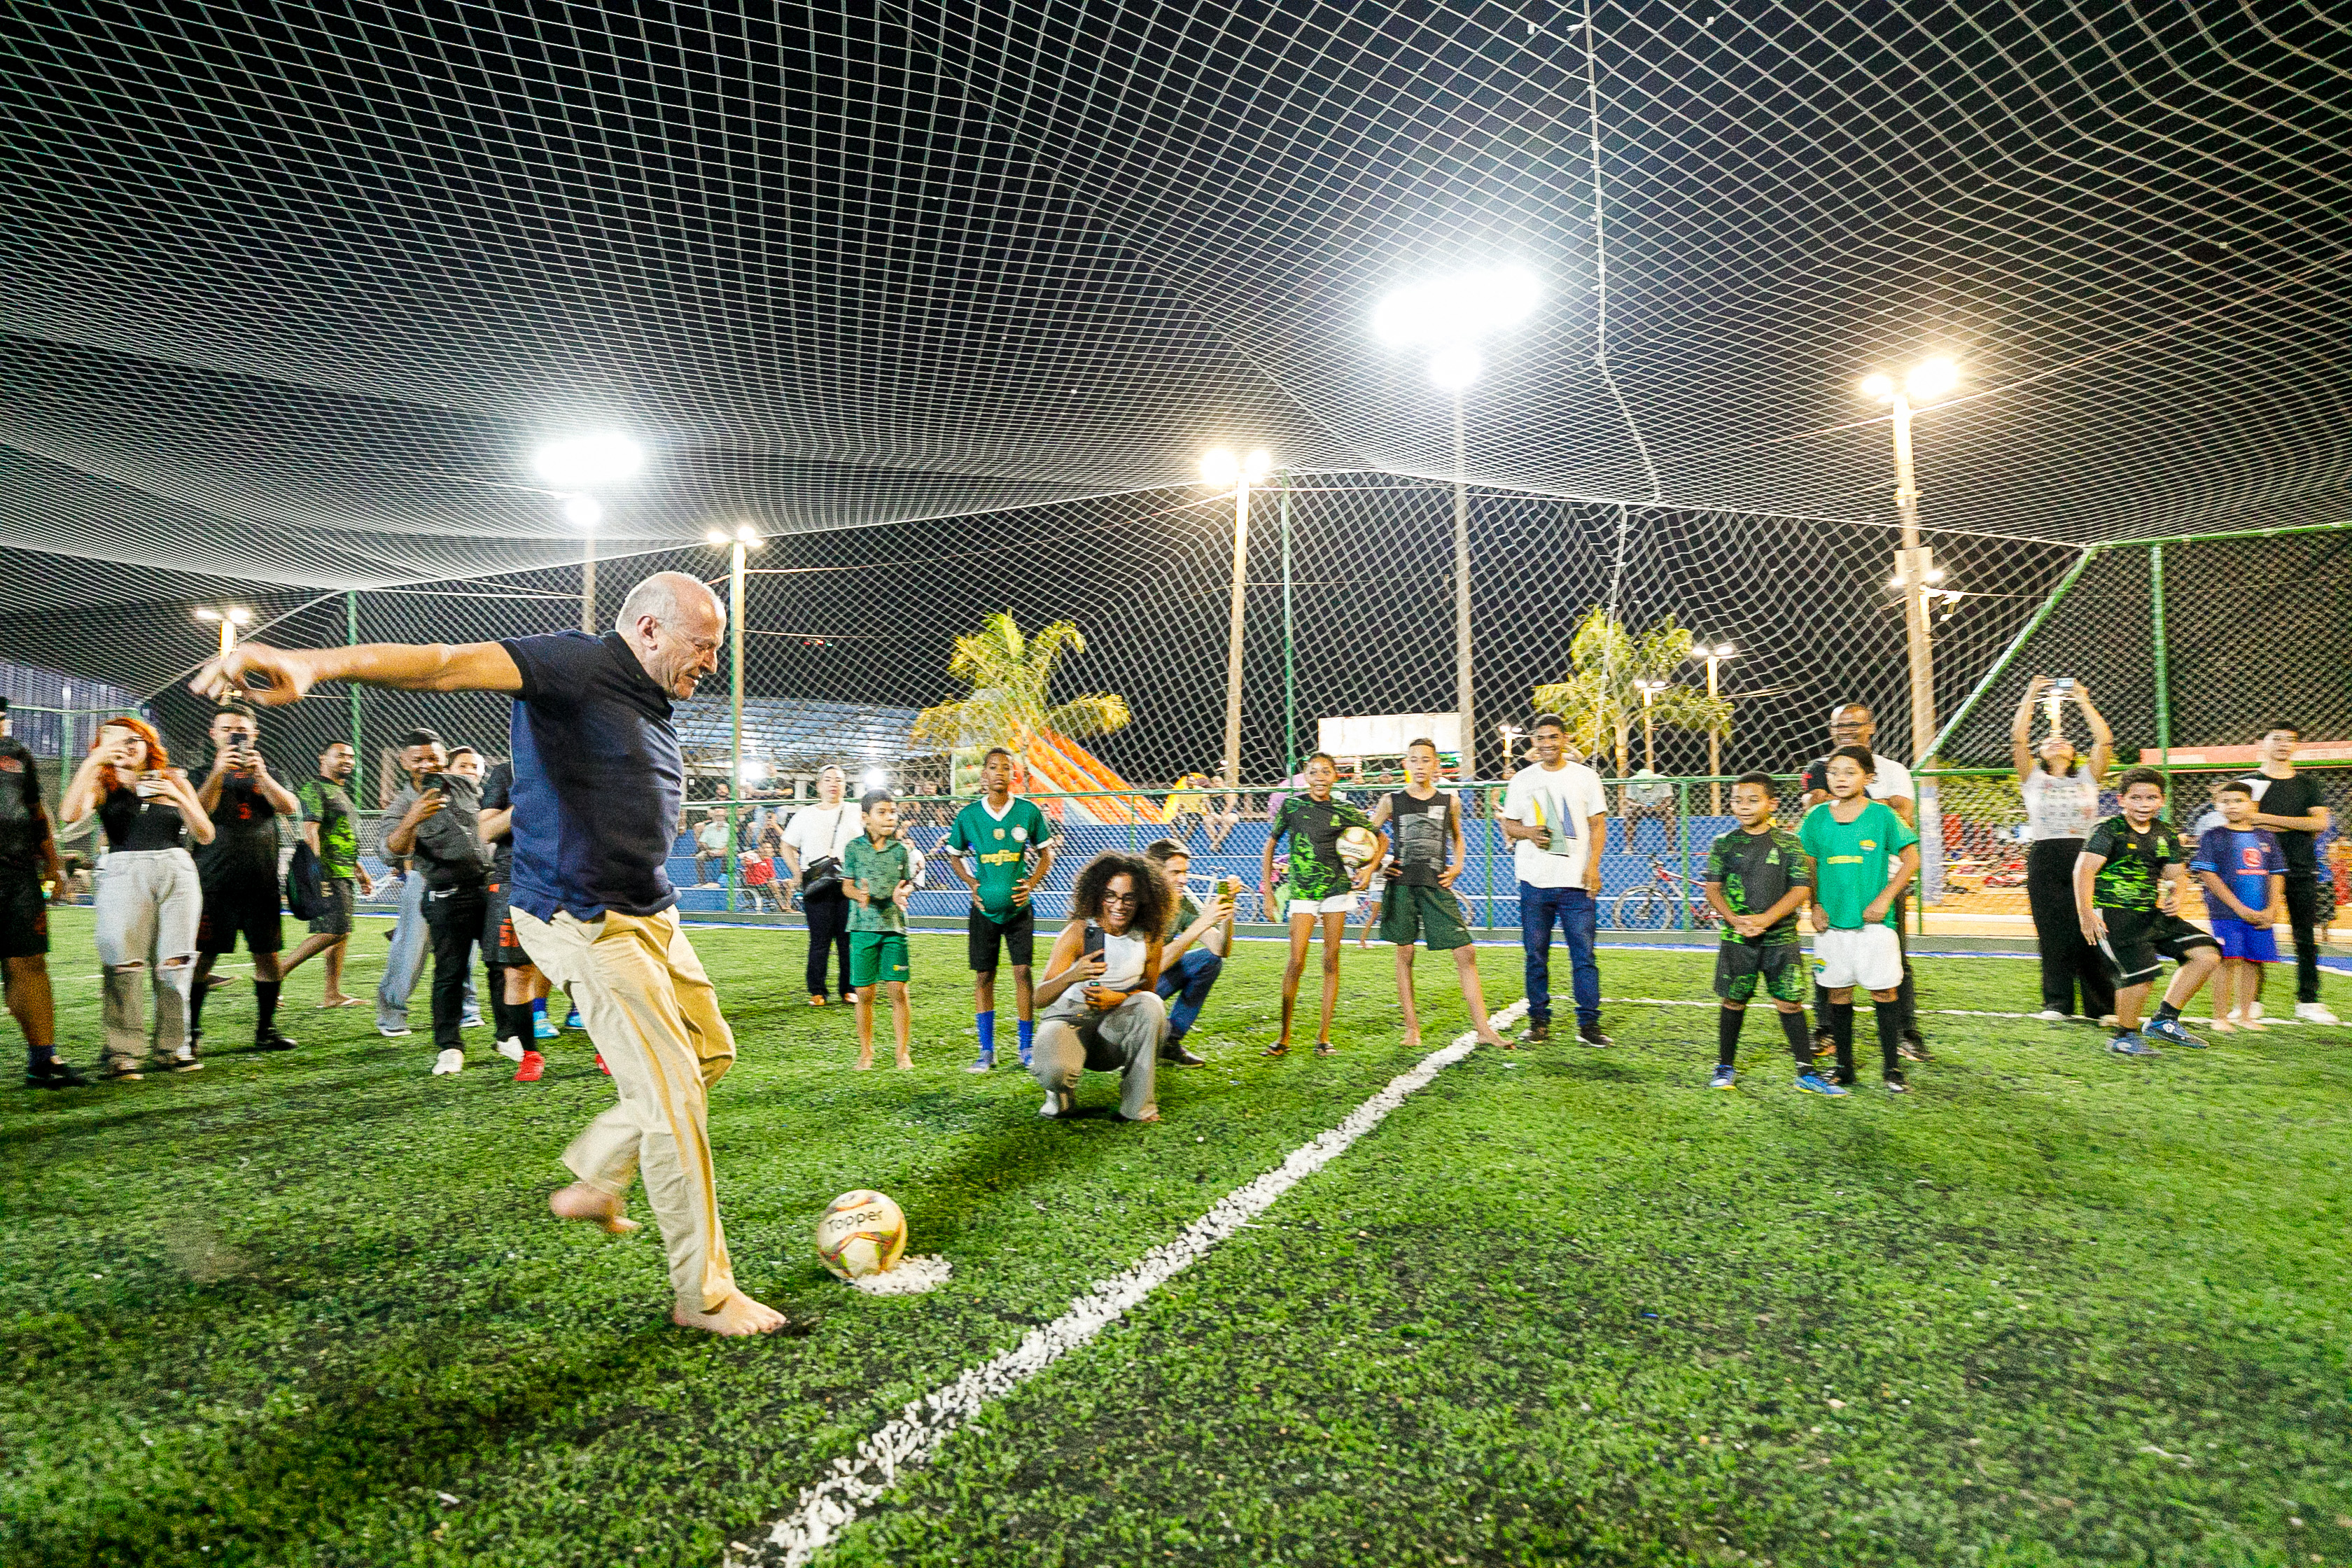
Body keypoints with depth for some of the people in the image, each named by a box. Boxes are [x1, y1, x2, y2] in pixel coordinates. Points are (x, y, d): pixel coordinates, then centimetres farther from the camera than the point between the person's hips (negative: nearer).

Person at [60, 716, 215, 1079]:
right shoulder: (103, 784, 12)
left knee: (174, 963, -2)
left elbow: (205, 834, 10)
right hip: (125, 873, -2)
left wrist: (177, 796, -4)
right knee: (125, 964, -10)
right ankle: (122, 1052, -6)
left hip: (178, 871, 2)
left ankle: (172, 1047, 5)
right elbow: (71, 813, -10)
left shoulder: (174, 781, 16)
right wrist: (93, 761, -9)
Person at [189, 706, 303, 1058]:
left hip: (261, 881, 2)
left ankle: (265, 1029, 12)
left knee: (268, 955, 3)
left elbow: (291, 808, -5)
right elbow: (199, 812, -10)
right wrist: (218, 772, -21)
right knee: (204, 956, -3)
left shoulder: (267, 775, 14)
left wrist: (261, 774, -18)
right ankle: (192, 1031, 6)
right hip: (215, 881, -2)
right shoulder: (204, 774, 9)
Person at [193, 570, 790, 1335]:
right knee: (674, 1097, -8)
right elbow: (452, 663, -30)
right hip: (587, 922, -10)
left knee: (711, 1051, 20)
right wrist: (313, 663, -44)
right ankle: (703, 1295, 4)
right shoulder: (578, 664, -15)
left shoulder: (656, 703, 13)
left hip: (650, 913, 10)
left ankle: (592, 1181, 33)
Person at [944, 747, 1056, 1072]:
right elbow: (955, 855, 13)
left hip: (1019, 907, -1)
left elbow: (1046, 853, 9)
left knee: (1023, 972, -3)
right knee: (983, 976, 4)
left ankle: (1027, 1049, 9)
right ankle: (987, 1051, 14)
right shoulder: (968, 815, -2)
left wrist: (1032, 883, -5)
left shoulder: (1029, 811, -3)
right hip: (984, 908, 1)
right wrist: (972, 884, -1)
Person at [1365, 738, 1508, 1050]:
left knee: (1465, 953, -5)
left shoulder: (1449, 802, 8)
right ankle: (1412, 1027, 15)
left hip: (1437, 886, 1)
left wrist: (1458, 866, 9)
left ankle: (1483, 1029, 0)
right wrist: (1377, 866, 0)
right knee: (1404, 953, 4)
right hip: (1401, 885, -1)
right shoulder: (1391, 801, 4)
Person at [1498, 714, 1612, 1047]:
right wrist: (1528, 832, -9)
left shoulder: (1585, 776, 6)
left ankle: (1588, 1023, 5)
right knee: (1536, 956, 5)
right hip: (1534, 882, 1)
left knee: (1584, 955, -3)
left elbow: (1598, 824, 6)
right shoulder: (1522, 780, 9)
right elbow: (1508, 824, 13)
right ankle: (1538, 1020, 16)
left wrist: (1593, 865, -6)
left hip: (1577, 882, -1)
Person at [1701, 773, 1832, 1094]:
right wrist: (1734, 919, -14)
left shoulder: (1789, 843, 1)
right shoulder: (1724, 844, 3)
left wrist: (1766, 918, -16)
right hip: (1736, 939, 1)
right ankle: (1725, 1066, 22)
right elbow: (1712, 888, 3)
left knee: (1789, 1002, 0)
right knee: (1733, 1001, 8)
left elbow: (1801, 889, -4)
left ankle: (1806, 1073, 9)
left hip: (1781, 937, -1)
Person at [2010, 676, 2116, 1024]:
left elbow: (2105, 741, 5)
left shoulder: (2087, 778, 15)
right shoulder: (2034, 779, 12)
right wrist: (2030, 698, 6)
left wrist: (2083, 702, 11)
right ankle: (2056, 1003, 8)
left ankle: (2101, 1006, 6)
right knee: (2053, 933, 0)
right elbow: (2018, 739, 1)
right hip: (2045, 861, -1)